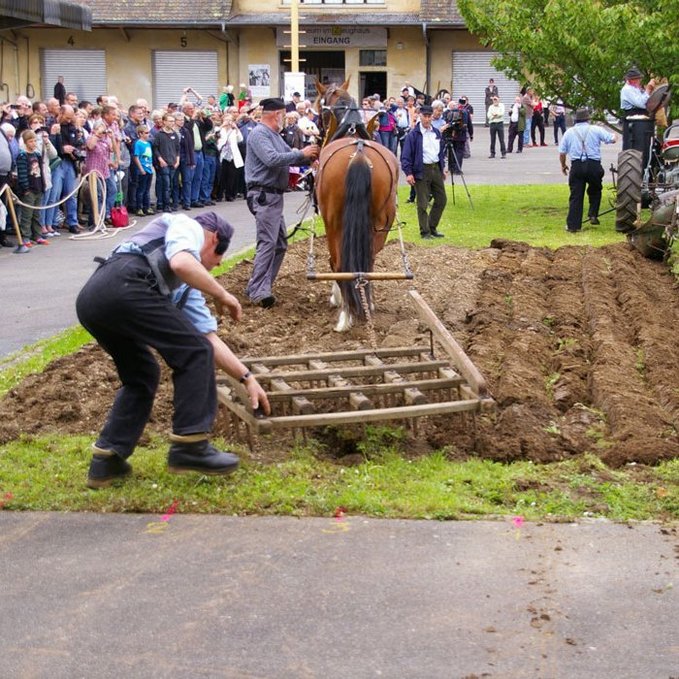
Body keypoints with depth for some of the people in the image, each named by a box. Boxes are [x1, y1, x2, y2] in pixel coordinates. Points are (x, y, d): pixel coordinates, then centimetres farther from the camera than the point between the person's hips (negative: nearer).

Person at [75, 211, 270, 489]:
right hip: (123, 286, -10)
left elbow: (209, 339, 39)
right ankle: (189, 446, 2)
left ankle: (106, 460, 20)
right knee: (194, 355, 1)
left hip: (91, 300, 10)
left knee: (142, 376, 26)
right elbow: (180, 263, -6)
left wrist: (247, 378, 38)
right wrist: (222, 295, 7)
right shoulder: (187, 227, 19)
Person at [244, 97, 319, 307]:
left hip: (275, 196, 11)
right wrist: (301, 154, -19)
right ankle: (258, 290, -19)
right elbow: (272, 159, -25)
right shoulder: (259, 134, -12)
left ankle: (261, 287, 17)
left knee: (280, 243, 13)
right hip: (264, 195, -11)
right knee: (268, 242, -16)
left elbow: (290, 156, 21)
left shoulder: (274, 135, 18)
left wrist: (309, 156, 2)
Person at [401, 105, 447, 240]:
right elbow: (406, 155, -10)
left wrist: (443, 168, 18)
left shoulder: (436, 132, 11)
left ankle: (432, 228, 23)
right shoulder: (413, 134, -9)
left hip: (436, 169, 7)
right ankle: (425, 232, 6)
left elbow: (442, 151, 22)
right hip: (421, 171, -6)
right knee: (423, 203, -2)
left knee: (441, 199, 10)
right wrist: (408, 173, -17)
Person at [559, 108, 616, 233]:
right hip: (594, 165, -1)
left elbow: (562, 153, 6)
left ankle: (573, 225, 0)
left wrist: (563, 165, 23)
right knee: (595, 191, 23)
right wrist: (613, 135, 24)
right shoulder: (595, 129, 3)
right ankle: (593, 215, 12)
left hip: (576, 166, 1)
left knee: (576, 196, 2)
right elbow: (612, 139, 0)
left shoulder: (569, 132, 8)